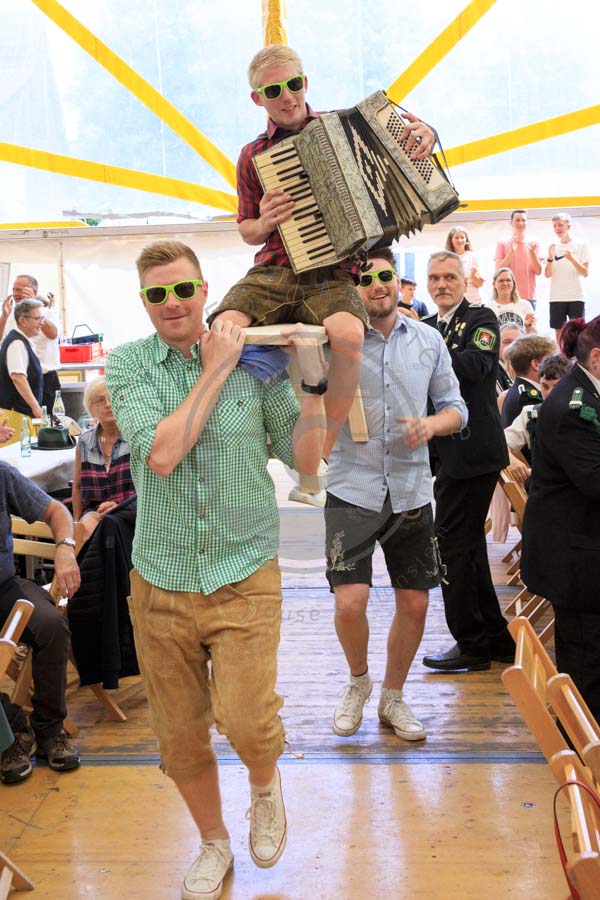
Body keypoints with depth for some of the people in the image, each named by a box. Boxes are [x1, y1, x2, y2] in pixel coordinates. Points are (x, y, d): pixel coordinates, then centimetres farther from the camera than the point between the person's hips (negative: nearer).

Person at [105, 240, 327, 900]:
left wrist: (313, 381, -13)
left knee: (247, 720, -12)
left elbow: (305, 461, -1)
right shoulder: (127, 365, -3)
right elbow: (161, 452, -19)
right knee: (179, 734, 12)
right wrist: (215, 370, -16)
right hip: (160, 579, 1)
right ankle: (214, 842, 39)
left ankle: (265, 785, 25)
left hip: (244, 576, -1)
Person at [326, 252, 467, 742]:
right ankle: (358, 681, 20)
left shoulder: (428, 340, 5)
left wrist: (431, 424, -11)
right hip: (353, 490, -3)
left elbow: (455, 407, 11)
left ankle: (393, 696, 31)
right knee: (350, 601, -12)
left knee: (414, 603, 8)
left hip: (412, 491, 3)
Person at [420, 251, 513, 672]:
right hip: (446, 451, 8)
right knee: (468, 543, 14)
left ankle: (472, 643, 5)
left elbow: (476, 365, -22)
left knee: (452, 542, -7)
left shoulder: (481, 319, -5)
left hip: (471, 449, -8)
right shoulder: (426, 327, 16)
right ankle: (496, 637, 26)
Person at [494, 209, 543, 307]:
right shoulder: (502, 244, 7)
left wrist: (532, 252, -13)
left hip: (529, 298, 1)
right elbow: (498, 270, -3)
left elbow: (538, 271, 1)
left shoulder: (533, 244, 9)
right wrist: (511, 251, -13)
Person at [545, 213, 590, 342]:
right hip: (557, 297, 2)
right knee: (559, 332, 2)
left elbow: (585, 273, -5)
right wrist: (550, 258, -16)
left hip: (576, 297, -2)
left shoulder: (581, 246, 2)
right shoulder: (553, 248, 9)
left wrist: (572, 259, -20)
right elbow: (547, 274, 2)